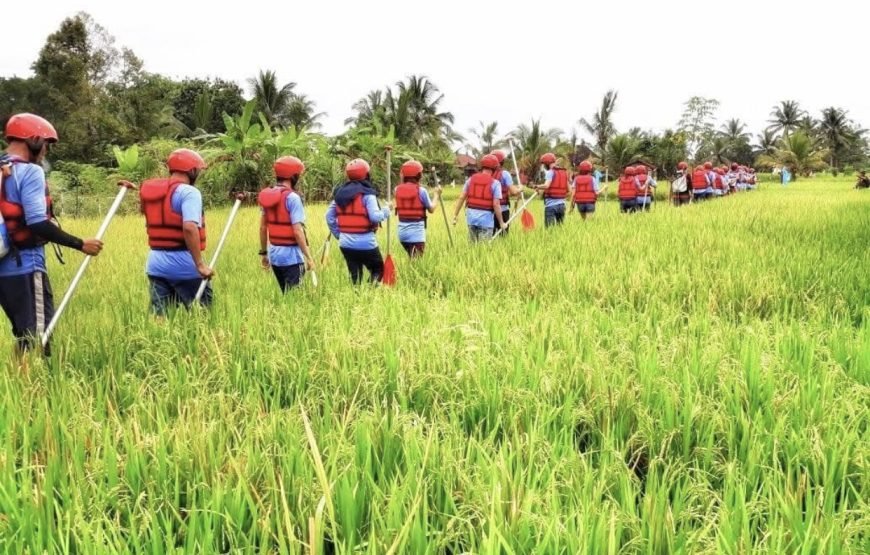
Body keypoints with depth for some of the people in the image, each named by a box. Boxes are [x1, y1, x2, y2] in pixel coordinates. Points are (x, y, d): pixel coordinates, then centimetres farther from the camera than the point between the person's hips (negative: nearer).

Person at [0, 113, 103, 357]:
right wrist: (80, 244, -15)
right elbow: (37, 223, -20)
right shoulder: (30, 172, -12)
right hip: (25, 266, -8)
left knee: (24, 335, 18)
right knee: (37, 337, -5)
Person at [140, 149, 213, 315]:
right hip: (183, 263, -7)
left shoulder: (151, 191, 11)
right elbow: (189, 227, -25)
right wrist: (200, 264, -23)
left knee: (158, 315, 10)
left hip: (156, 262, 7)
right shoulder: (188, 192, -12)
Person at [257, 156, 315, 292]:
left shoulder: (268, 196, 7)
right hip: (291, 255, -7)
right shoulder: (292, 197, -15)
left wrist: (263, 253, 20)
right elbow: (297, 231, -19)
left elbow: (263, 227, 12)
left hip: (274, 254, 8)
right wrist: (308, 257, -15)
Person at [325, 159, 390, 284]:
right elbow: (375, 217, -21)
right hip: (366, 243, -5)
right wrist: (386, 210, -2)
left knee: (355, 276, 16)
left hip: (346, 243, 5)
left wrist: (338, 234, 17)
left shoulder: (340, 193, 6)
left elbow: (329, 216, 9)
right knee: (378, 270, 13)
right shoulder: (367, 194, -13)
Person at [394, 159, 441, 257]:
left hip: (402, 231, 5)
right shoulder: (421, 191, -10)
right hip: (416, 232, -5)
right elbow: (431, 209, 2)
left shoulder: (398, 190, 1)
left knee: (412, 260, 20)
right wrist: (437, 195, 19)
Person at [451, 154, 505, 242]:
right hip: (486, 218, -4)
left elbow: (462, 198, 6)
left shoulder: (471, 179, 6)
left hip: (471, 217, 4)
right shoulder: (495, 183, -6)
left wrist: (455, 215, 14)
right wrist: (501, 223, -3)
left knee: (472, 244, 17)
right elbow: (496, 205, -11)